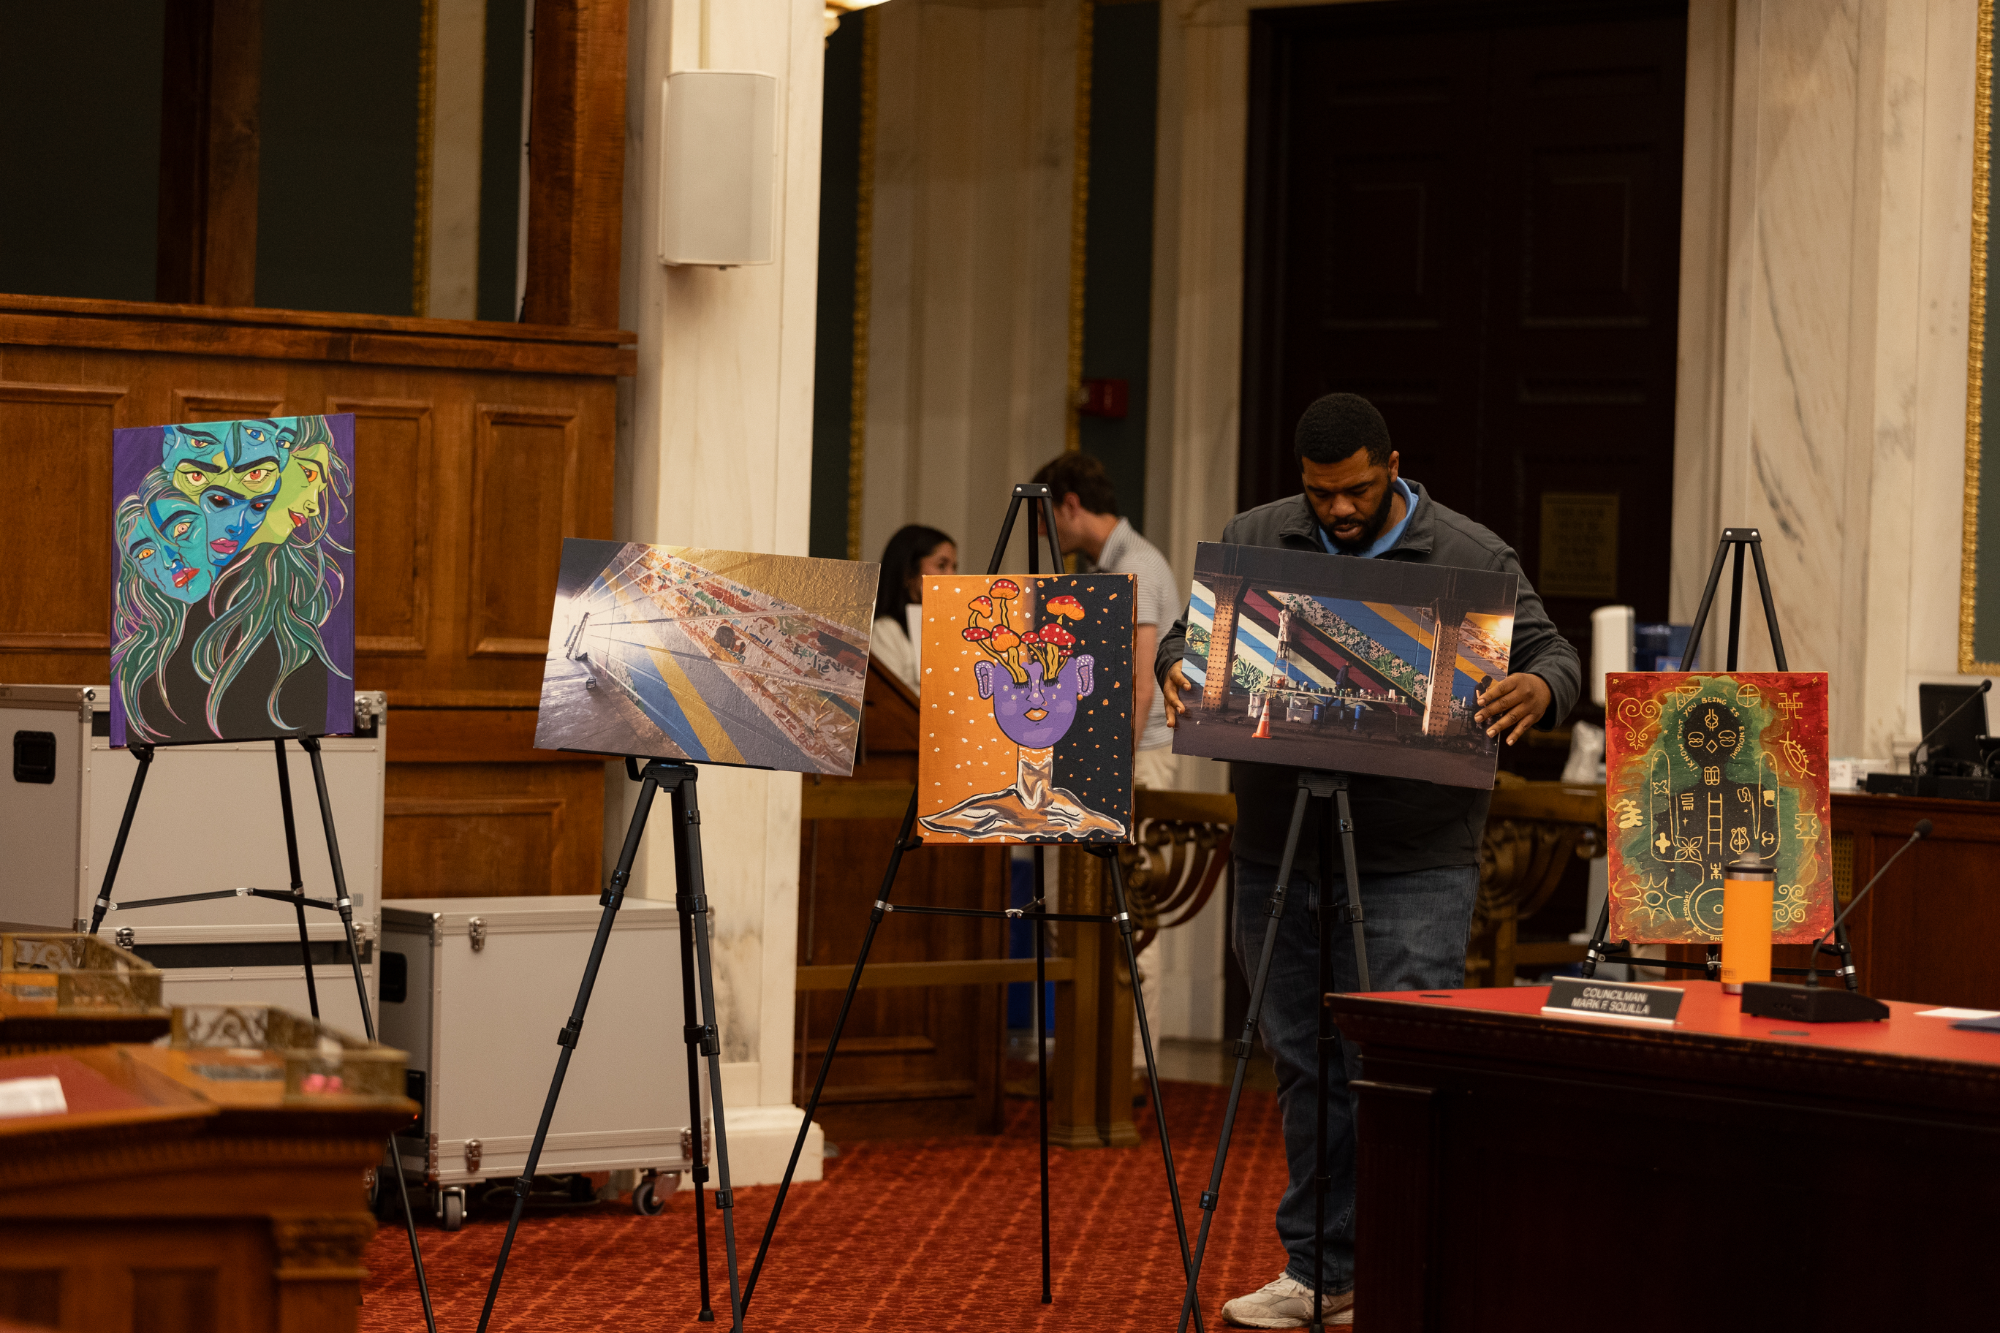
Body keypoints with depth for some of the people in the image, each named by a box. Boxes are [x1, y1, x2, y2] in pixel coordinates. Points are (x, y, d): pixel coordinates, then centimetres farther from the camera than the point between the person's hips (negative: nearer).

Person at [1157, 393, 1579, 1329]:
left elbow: (1553, 655, -3)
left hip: (1414, 865, -4)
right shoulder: (1253, 542, 8)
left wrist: (1539, 689, -27)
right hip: (1277, 854, 4)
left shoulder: (1471, 559, -2)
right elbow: (1193, 632, 10)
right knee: (1307, 1066, 10)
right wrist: (1176, 666, -15)